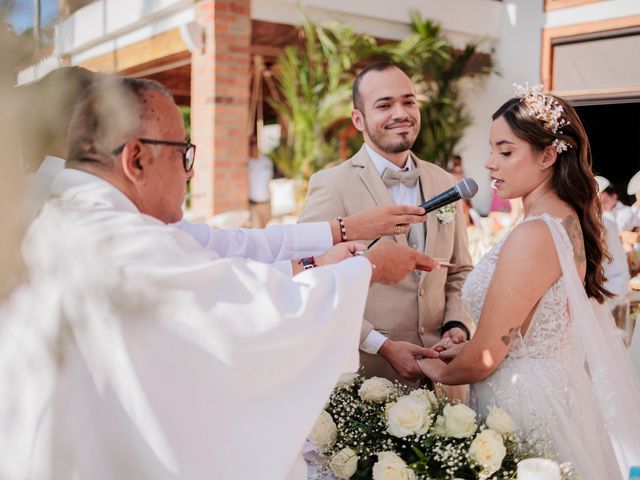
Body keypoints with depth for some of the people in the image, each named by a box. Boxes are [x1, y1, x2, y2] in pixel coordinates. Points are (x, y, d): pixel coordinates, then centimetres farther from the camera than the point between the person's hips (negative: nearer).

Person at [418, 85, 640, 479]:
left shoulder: (534, 235, -24)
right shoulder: (570, 221, 3)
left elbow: (483, 360, -19)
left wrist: (438, 370, 0)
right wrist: (461, 348, 7)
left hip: (527, 408, -8)